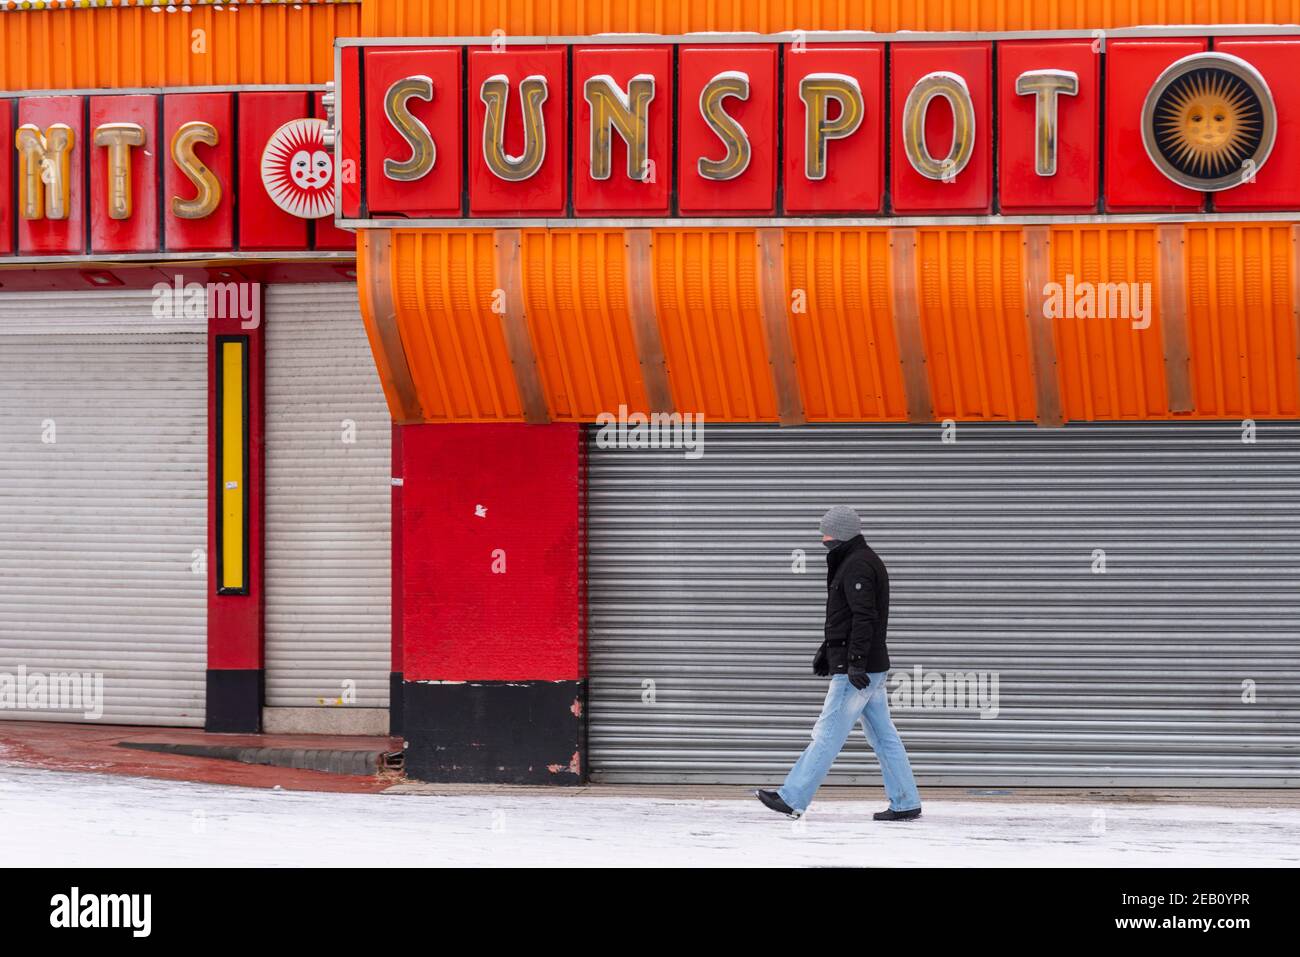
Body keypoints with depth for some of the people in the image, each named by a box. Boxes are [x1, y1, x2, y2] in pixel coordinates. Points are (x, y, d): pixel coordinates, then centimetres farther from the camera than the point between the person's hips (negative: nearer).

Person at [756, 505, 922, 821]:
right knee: (884, 738, 10)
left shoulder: (857, 566, -15)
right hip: (873, 669, 11)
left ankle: (792, 799, -3)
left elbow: (863, 617, -24)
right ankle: (906, 803, 10)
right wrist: (827, 651, 27)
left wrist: (855, 662, -27)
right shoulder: (863, 561, 19)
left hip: (856, 672, -11)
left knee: (826, 735, -6)